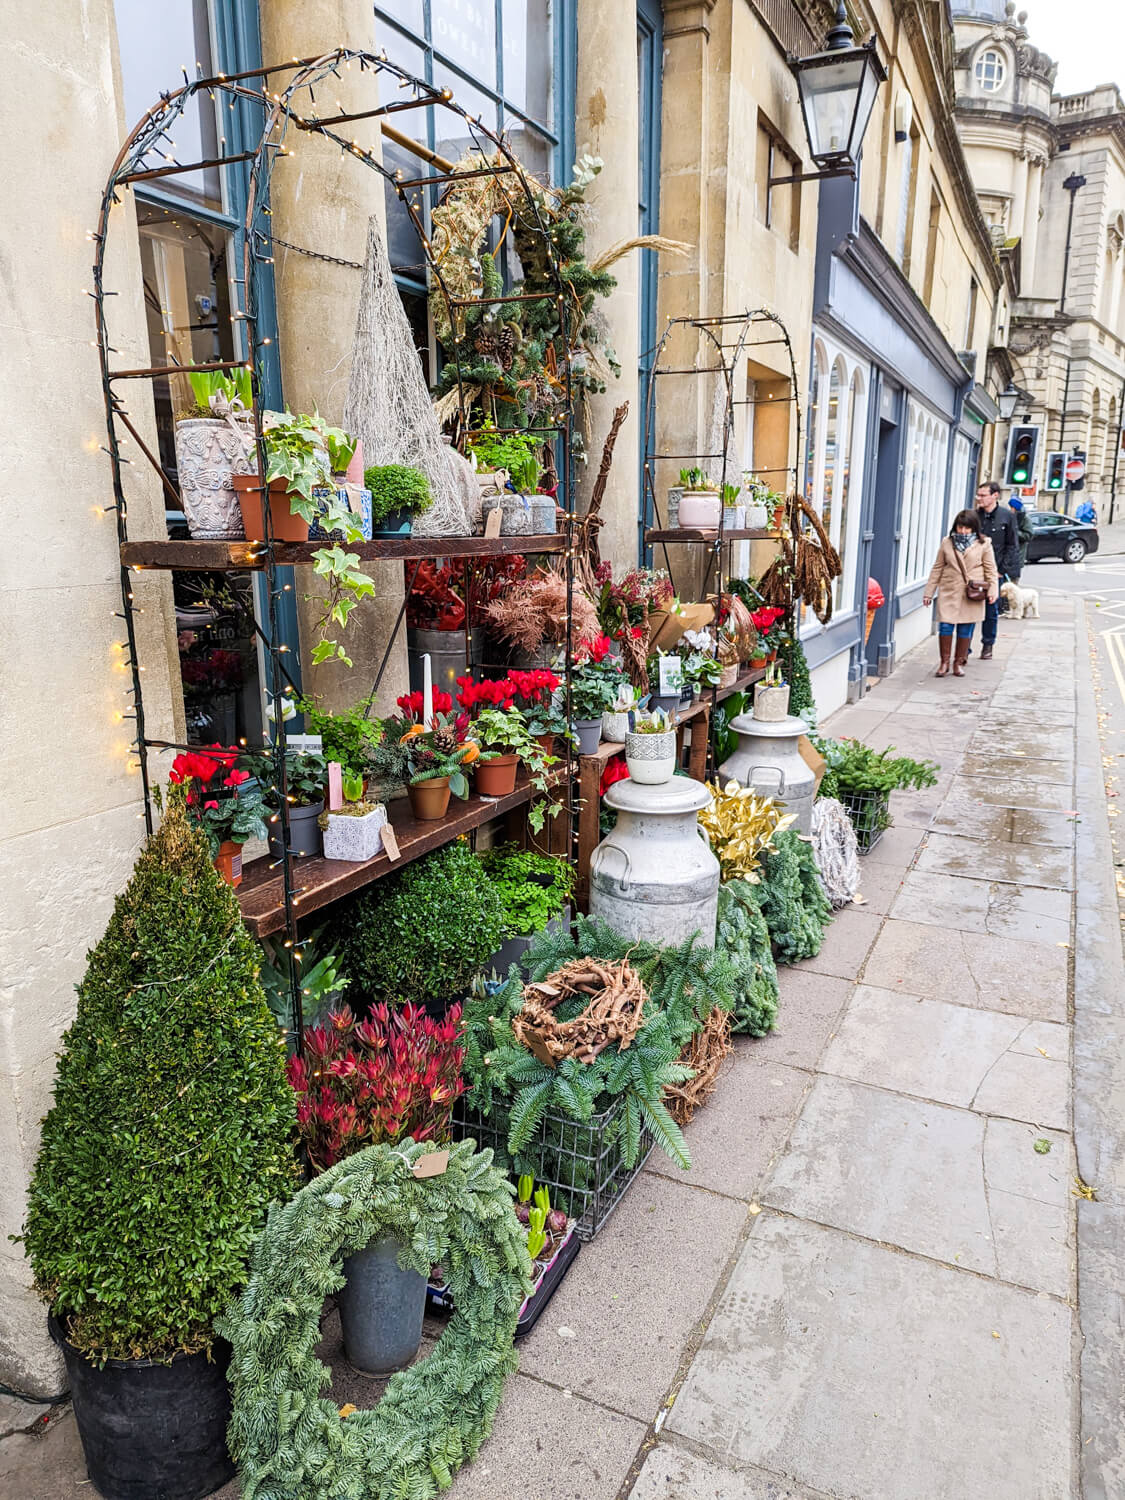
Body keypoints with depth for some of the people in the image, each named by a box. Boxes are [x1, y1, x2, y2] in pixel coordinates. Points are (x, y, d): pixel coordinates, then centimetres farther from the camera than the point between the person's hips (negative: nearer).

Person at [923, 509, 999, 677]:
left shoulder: (983, 545, 3)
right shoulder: (947, 543, 7)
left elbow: (991, 570, 5)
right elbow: (937, 569, 11)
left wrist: (993, 591, -7)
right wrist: (929, 592, 8)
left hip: (972, 595, -1)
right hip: (948, 593, 1)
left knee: (966, 629, 3)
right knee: (945, 626, -5)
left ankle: (959, 662, 16)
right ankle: (944, 662, 8)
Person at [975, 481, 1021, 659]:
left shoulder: (1007, 516, -1)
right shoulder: (974, 515, 2)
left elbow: (1012, 546, 1)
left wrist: (1002, 570, -5)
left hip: (995, 571, -1)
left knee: (991, 608, 8)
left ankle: (988, 645, 21)